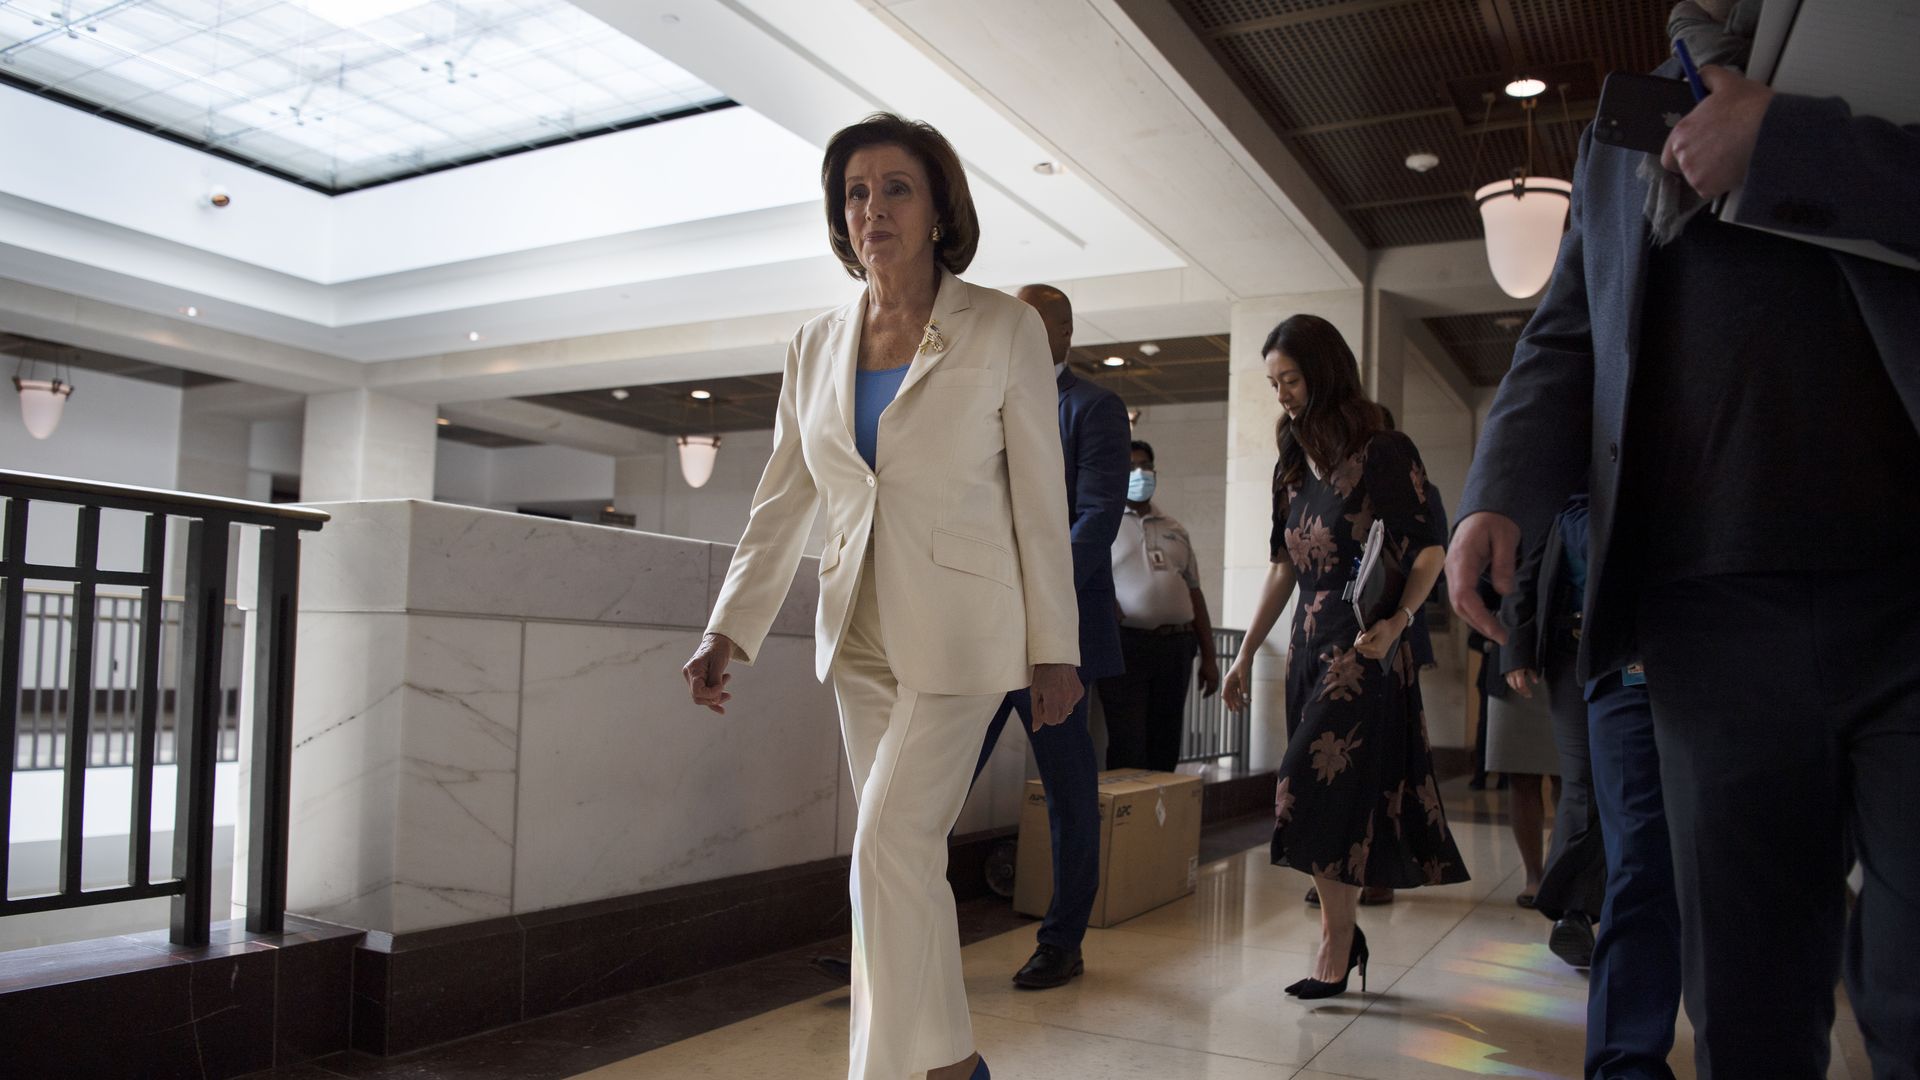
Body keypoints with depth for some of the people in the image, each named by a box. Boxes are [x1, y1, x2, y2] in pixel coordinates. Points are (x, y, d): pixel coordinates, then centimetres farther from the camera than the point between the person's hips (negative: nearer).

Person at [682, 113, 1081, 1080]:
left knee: (888, 846, -11)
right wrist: (728, 632, 2)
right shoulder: (817, 346, 7)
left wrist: (1055, 649, -5)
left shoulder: (1004, 328, -5)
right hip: (860, 631, 5)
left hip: (957, 628, -5)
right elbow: (781, 503, 9)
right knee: (907, 852, 12)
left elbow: (1041, 499, -5)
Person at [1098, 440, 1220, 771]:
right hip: (1125, 644, -5)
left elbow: (1194, 592, 18)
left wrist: (1209, 657, 15)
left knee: (1166, 750, 8)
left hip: (1176, 646, 5)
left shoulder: (1175, 530, 19)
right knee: (1128, 752, -6)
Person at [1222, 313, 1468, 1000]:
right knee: (1335, 802, 9)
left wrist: (1396, 620, -28)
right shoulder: (1295, 463, 15)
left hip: (1363, 648, -7)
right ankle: (1343, 934, 18)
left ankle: (1336, 946, -2)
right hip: (1308, 645, 7)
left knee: (1321, 786, -12)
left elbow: (1428, 552, -10)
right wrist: (1247, 653, 15)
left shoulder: (1384, 453, -6)